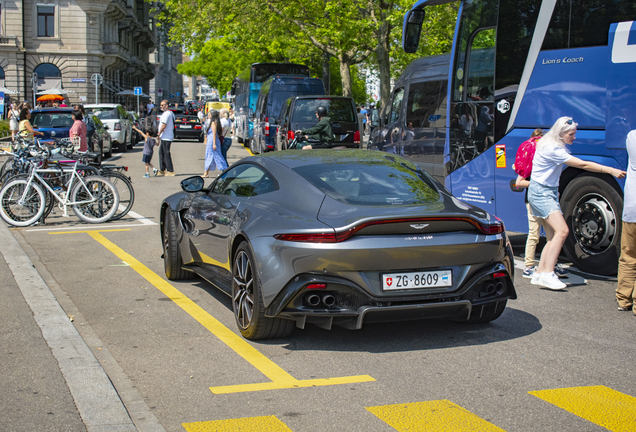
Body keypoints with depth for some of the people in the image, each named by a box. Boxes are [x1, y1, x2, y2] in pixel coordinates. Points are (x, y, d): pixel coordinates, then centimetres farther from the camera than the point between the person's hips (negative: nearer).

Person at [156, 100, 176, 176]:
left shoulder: (166, 114, -17)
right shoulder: (171, 113, 15)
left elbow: (163, 126, -22)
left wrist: (159, 134, -11)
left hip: (166, 138, -10)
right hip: (169, 137, 10)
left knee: (166, 153, -6)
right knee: (161, 152, 16)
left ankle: (171, 171, -4)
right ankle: (162, 170, 20)